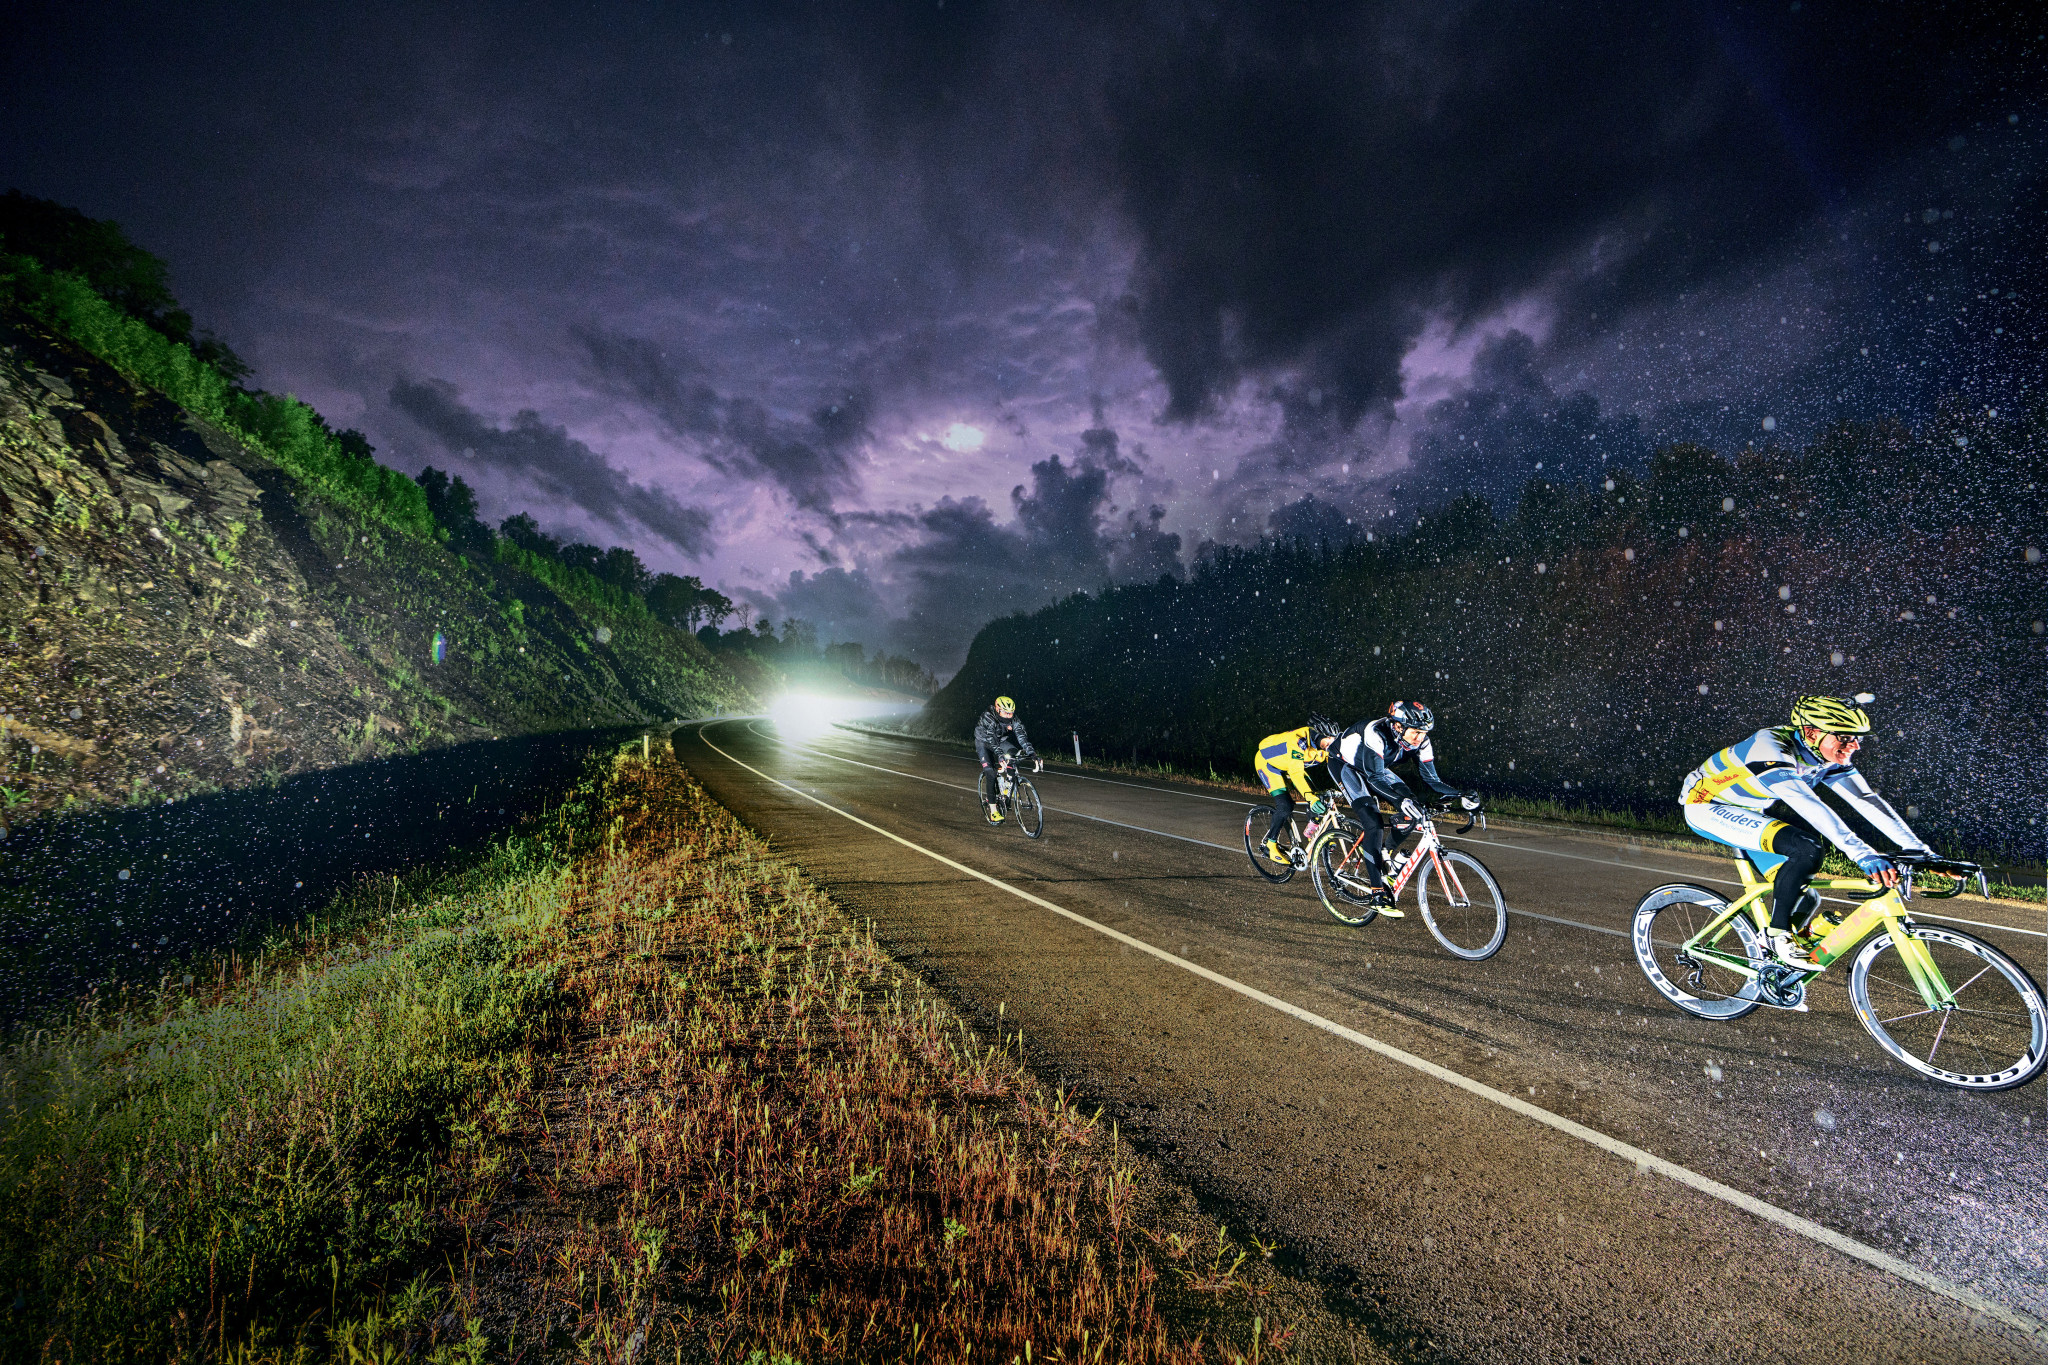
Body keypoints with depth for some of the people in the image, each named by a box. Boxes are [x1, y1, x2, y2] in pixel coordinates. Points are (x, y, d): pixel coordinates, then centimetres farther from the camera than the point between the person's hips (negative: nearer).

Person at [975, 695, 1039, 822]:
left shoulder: (1013, 719, -22)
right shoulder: (987, 717, -35)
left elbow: (1021, 736, -30)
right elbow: (991, 739, -46)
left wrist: (1032, 753, -43)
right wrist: (1000, 754, -60)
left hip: (1000, 741, 5)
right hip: (983, 742, -4)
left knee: (1015, 753, -24)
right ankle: (993, 810, -14)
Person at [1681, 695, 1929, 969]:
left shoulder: (1831, 760, -6)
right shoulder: (1771, 747, -32)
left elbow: (1868, 803, -8)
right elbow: (1808, 806, -42)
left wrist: (1923, 854, -15)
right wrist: (1862, 854, -48)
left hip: (1746, 811, 9)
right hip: (1705, 805, -9)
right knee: (1806, 849, -26)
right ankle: (1779, 936, -11)